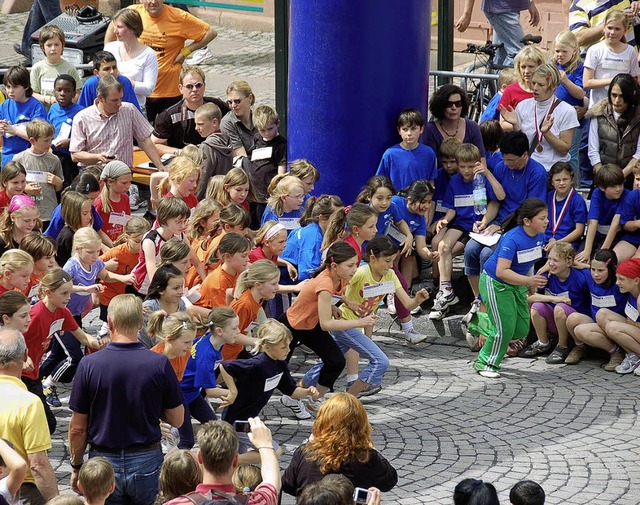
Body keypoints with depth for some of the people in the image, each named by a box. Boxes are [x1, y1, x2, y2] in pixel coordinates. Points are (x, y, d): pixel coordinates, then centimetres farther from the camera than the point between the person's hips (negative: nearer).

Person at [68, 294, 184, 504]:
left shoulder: (89, 365, -11)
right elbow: (177, 419, 0)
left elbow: (78, 428, -4)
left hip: (104, 461, 0)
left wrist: (76, 466, 10)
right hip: (146, 461, 0)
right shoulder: (159, 364, -11)